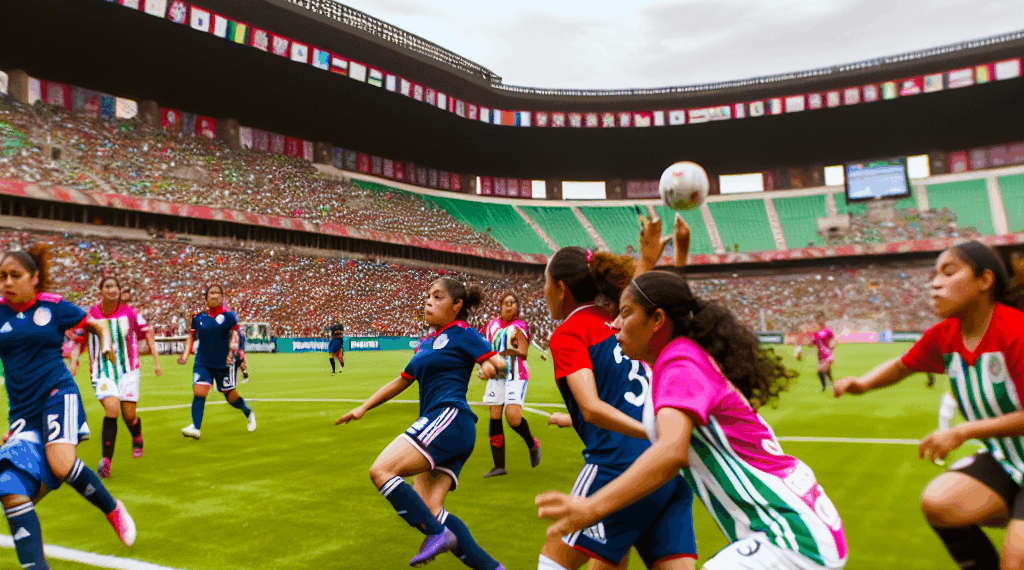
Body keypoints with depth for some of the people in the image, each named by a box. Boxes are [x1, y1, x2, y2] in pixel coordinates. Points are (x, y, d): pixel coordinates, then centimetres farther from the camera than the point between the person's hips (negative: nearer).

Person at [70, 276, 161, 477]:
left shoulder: (128, 313, -3)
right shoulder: (90, 314, -2)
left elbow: (147, 332, 5)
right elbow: (79, 340, 9)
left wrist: (156, 360, 1)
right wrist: (74, 361, -4)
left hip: (128, 370, 1)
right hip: (103, 373, -1)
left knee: (129, 415, 1)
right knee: (112, 409, -21)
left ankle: (137, 438, 37)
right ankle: (106, 460, -15)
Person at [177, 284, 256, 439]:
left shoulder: (228, 315, -4)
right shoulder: (198, 317, 4)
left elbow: (235, 334, -3)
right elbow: (192, 336, 15)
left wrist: (232, 349, -20)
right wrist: (186, 353, 5)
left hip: (223, 363, -2)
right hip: (202, 362, 2)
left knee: (231, 396, 7)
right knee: (198, 392, -17)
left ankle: (248, 412, 36)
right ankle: (195, 427, -14)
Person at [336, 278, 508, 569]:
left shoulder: (463, 334, 1)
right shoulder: (426, 343, 25)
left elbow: (499, 361, -8)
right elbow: (400, 381, 32)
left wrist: (491, 364, -31)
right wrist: (363, 408, 31)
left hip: (449, 417, -8)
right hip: (436, 422, 8)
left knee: (381, 470, -17)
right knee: (429, 510, -4)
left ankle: (438, 534, -14)